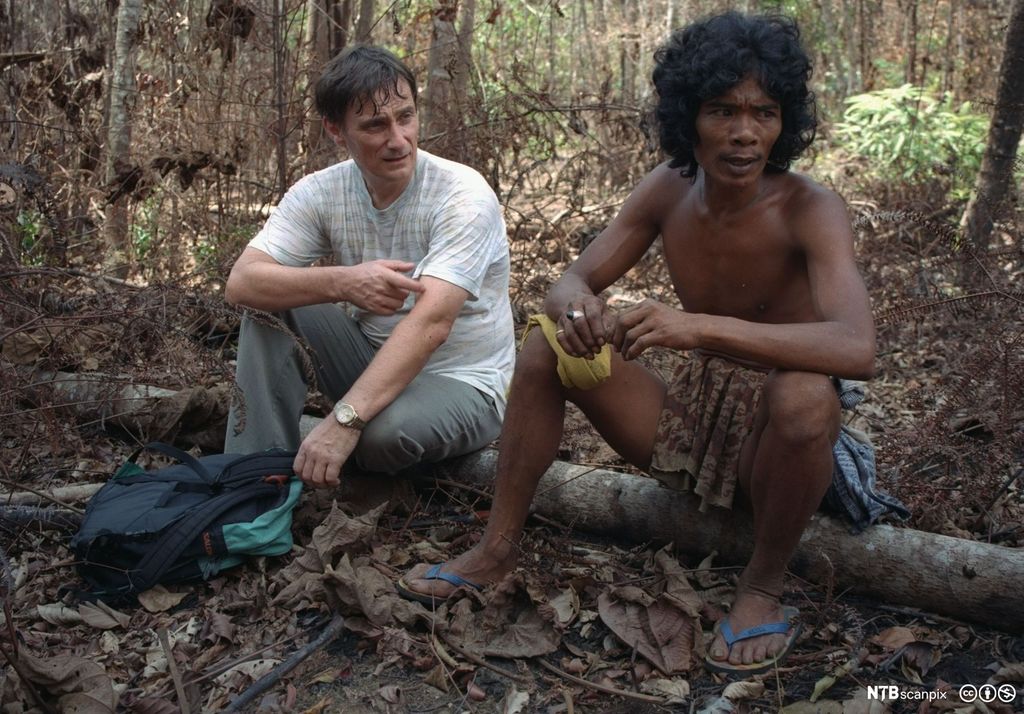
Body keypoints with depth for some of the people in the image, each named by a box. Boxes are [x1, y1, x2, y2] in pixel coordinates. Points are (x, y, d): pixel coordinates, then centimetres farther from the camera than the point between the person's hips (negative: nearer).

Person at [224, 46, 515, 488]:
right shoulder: (320, 193, -6)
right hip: (373, 362, 5)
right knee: (271, 303, -13)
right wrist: (342, 282, -33)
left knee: (386, 430, -37)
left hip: (462, 384, -5)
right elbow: (242, 282, -15)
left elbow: (431, 322, -33)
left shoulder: (464, 197, -21)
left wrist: (344, 421, -43)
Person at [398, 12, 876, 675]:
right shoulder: (669, 190, -7)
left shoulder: (809, 208, -22)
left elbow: (857, 348, -38)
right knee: (546, 347, -11)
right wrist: (573, 306, -31)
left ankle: (764, 589, -12)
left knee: (805, 395, -39)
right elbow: (572, 281, -5)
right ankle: (498, 549, 0)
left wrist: (699, 326, -49)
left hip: (775, 440, -4)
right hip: (688, 413, 5)